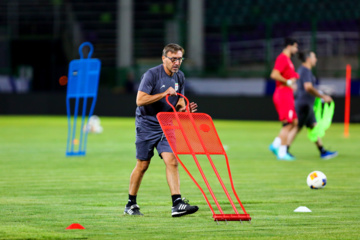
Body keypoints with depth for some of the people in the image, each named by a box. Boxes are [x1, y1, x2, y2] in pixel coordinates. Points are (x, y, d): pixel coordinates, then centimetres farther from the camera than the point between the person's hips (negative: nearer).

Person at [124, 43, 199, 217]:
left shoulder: (179, 77, 6)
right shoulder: (151, 75, -14)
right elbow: (140, 100, -21)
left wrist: (184, 109, -9)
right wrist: (164, 94, -27)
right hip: (146, 125, -5)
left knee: (171, 161, -12)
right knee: (142, 165, 2)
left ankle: (177, 204, -19)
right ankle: (131, 204, 19)